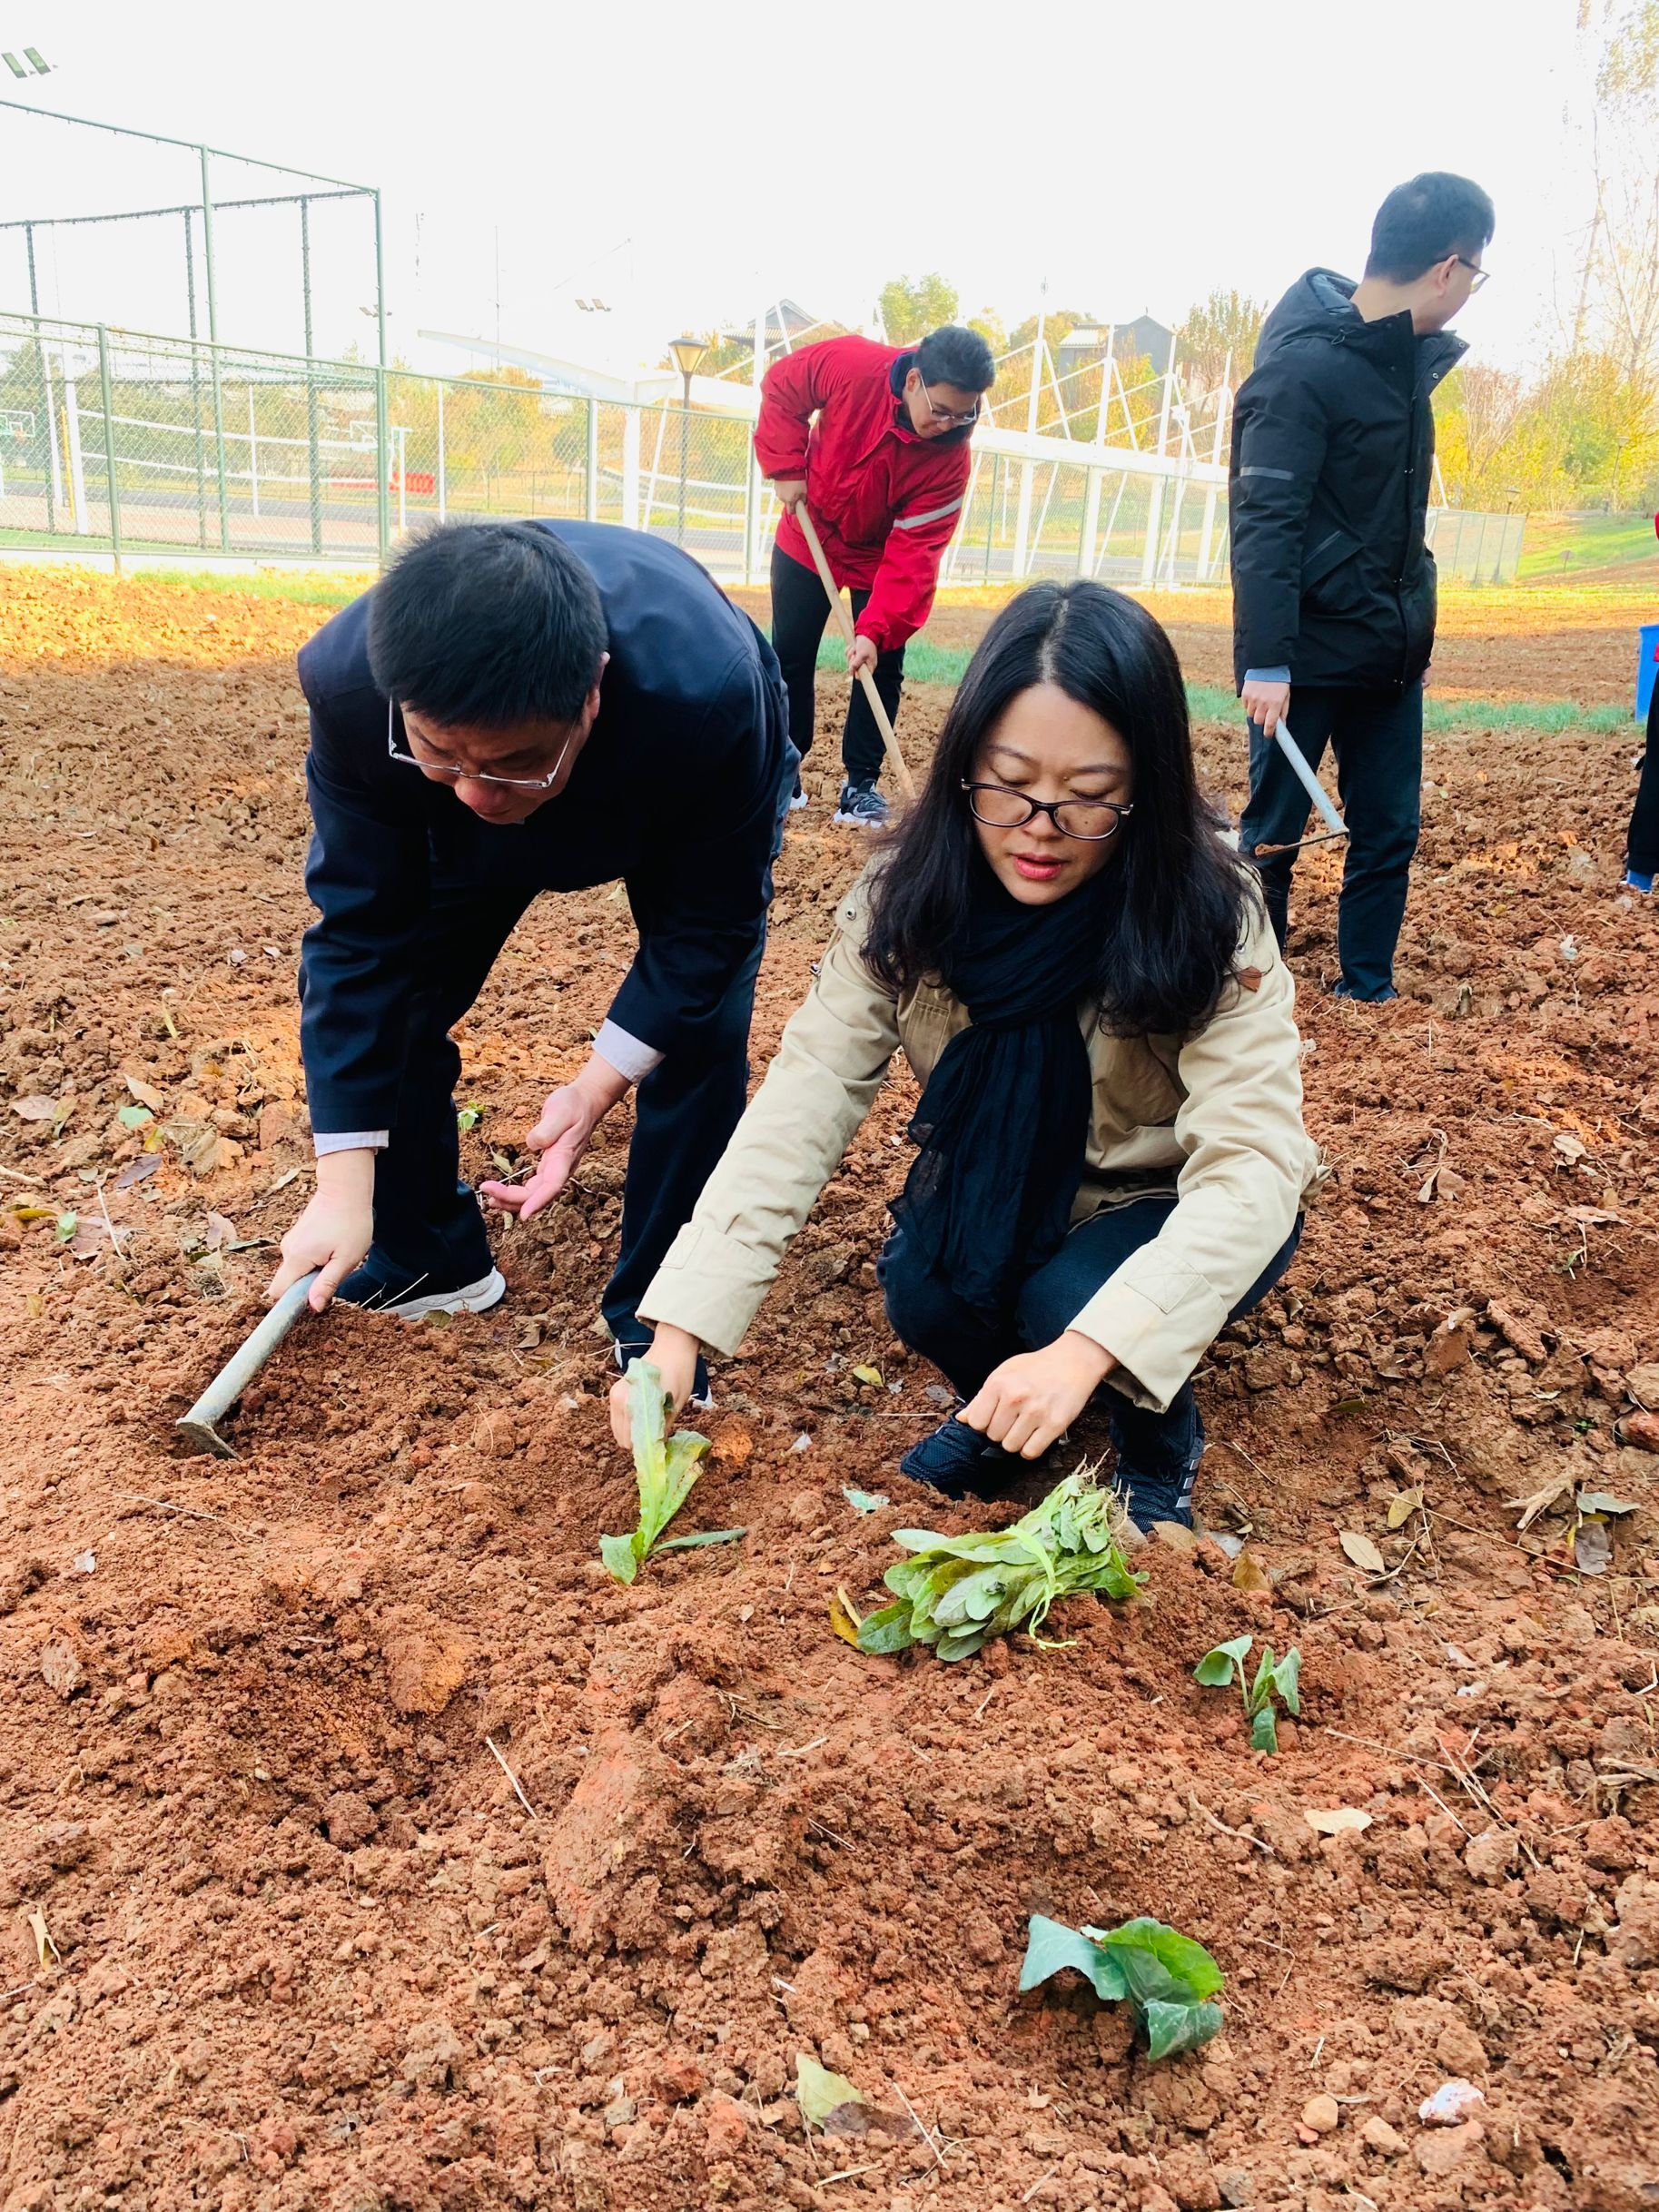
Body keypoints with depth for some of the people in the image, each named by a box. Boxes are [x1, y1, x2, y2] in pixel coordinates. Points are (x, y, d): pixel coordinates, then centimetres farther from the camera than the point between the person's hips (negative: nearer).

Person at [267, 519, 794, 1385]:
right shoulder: (349, 681, -37)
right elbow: (360, 930, -28)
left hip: (689, 797, -2)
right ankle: (419, 1260, 21)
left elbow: (707, 924, -28)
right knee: (390, 996, -3)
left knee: (698, 1042, -18)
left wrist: (596, 1086, -35)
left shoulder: (706, 694, -45)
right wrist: (344, 1183, -28)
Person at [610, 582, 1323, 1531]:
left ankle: (1161, 1443, 3)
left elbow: (1253, 1159, -35)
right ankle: (1005, 1415, 6)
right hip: (1006, 1196, 2)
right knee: (923, 1290, -27)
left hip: (1172, 1209, -2)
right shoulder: (908, 897, -20)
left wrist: (1086, 1349, -49)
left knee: (1072, 1302, -31)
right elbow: (802, 1102, -25)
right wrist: (678, 1335, -34)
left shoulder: (1207, 917, -28)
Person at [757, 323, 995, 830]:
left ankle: (860, 784, 6)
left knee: (881, 666, -5)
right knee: (789, 658, 6)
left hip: (881, 559, -1)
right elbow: (780, 385, -10)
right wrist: (786, 468, -18)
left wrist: (876, 630, -38)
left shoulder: (950, 456, -27)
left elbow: (914, 550, -29)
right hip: (806, 539, 1)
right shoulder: (850, 366, -28)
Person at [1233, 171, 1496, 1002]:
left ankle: (1367, 989, 20)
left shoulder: (1410, 355, 9)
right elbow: (1263, 524, -21)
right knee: (1272, 834, 4)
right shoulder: (1302, 366, -16)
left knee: (1390, 832, 9)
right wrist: (1265, 660, -26)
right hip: (1307, 654, -8)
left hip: (1392, 649, 8)